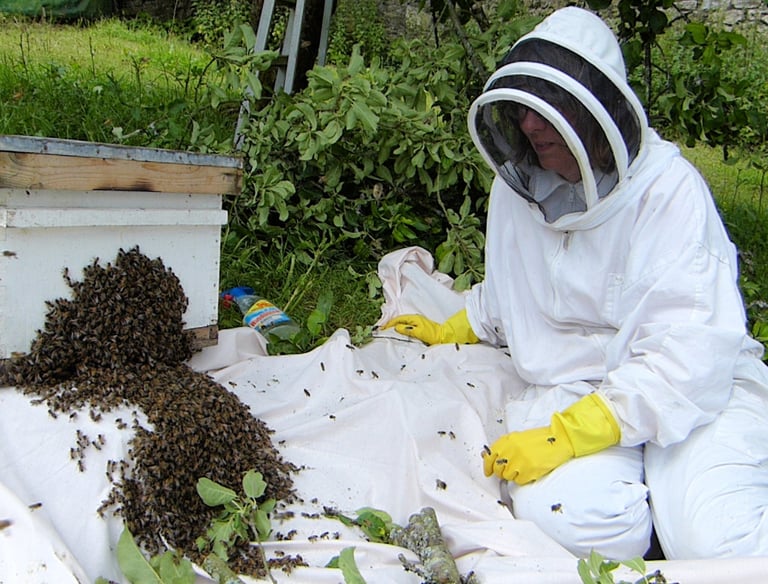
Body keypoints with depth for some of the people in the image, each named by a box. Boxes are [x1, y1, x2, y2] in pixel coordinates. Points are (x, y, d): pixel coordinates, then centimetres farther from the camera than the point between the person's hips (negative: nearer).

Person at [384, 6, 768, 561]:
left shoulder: (669, 190, -13)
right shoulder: (516, 186, 4)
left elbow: (692, 352, -22)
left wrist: (565, 436, -28)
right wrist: (451, 332, 31)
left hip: (695, 389, -3)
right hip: (565, 384, 4)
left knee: (713, 543, -27)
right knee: (563, 517, -25)